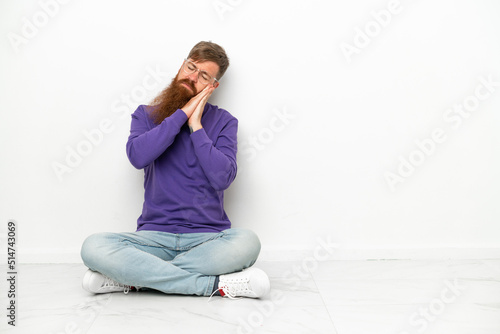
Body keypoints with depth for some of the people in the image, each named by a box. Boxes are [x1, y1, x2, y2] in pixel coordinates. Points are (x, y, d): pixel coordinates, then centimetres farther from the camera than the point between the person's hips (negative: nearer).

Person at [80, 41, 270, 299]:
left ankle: (133, 277, -19)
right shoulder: (146, 115, 11)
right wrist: (182, 114, -8)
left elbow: (223, 178, -9)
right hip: (155, 236, 1)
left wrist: (196, 126, -8)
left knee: (246, 242, -34)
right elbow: (138, 156, -11)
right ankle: (215, 284, -22)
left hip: (207, 237, 0)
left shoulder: (223, 122, 7)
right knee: (93, 247, -27)